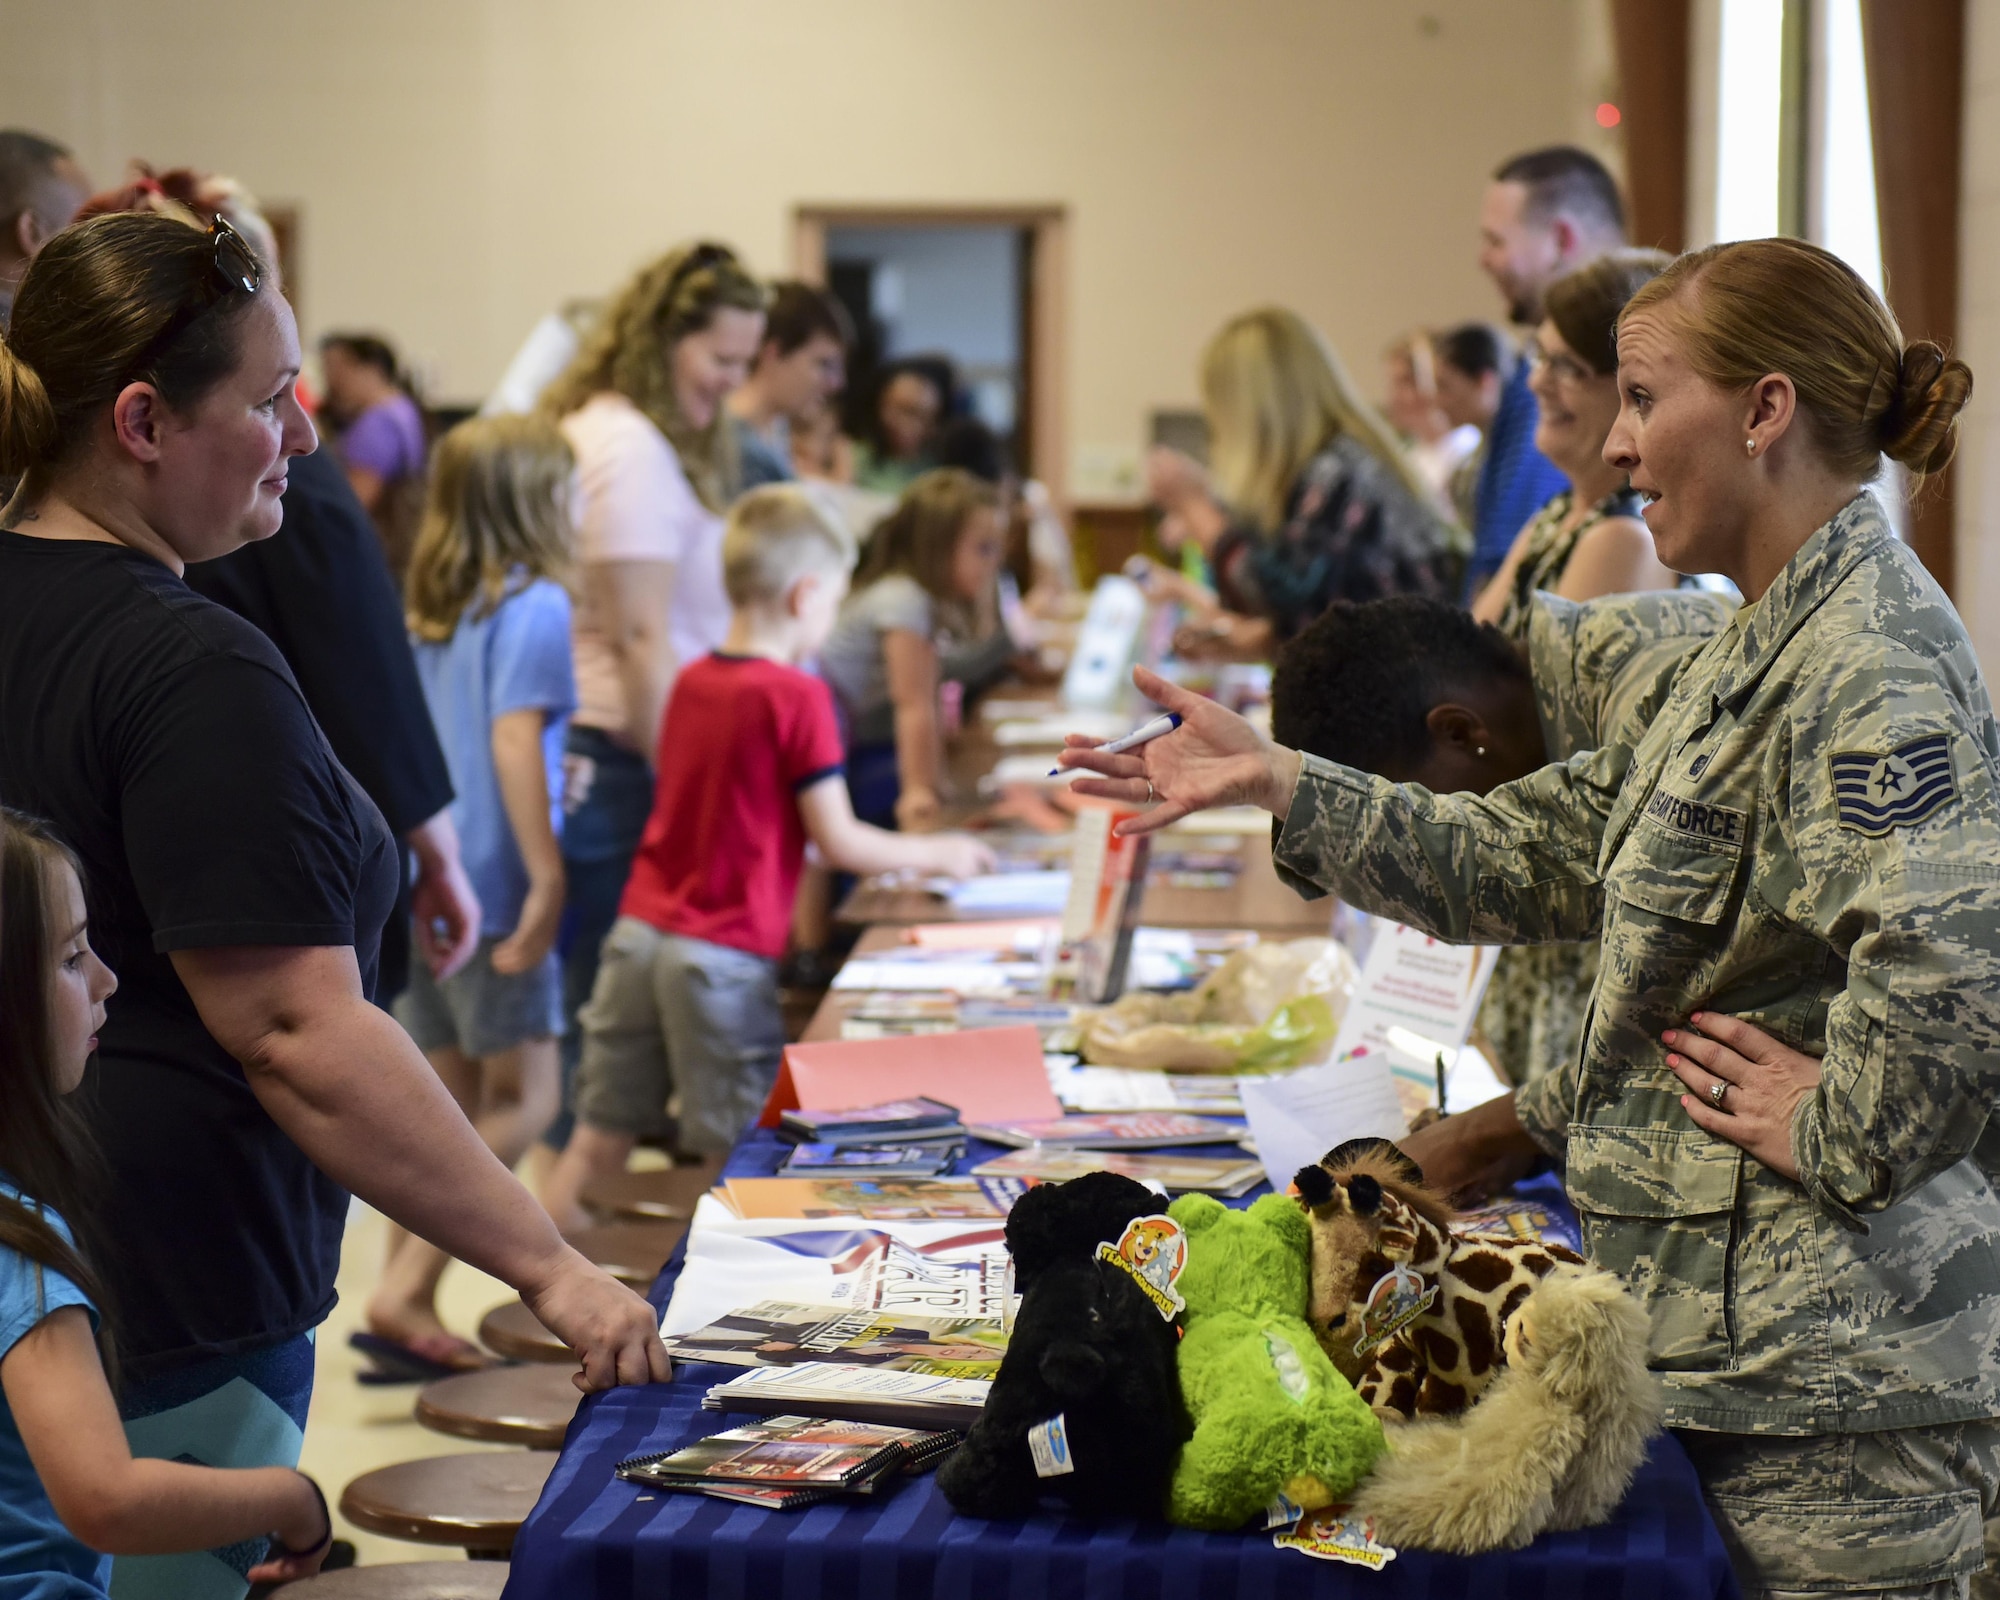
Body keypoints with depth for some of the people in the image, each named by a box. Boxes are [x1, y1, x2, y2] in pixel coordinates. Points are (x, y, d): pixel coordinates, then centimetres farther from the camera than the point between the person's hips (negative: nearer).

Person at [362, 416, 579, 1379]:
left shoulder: (429, 611, 12)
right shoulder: (535, 604, -11)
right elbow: (514, 740, -19)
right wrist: (548, 877, -18)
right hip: (492, 889, -8)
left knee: (446, 1103, 13)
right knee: (524, 1098, -2)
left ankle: (410, 1318, 15)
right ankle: (403, 1296, -9)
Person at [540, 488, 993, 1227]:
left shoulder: (691, 681, 10)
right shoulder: (797, 696, -11)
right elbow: (837, 842, -9)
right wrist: (935, 854, 7)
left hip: (639, 930, 7)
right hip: (722, 955, -7)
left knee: (599, 1140, 9)